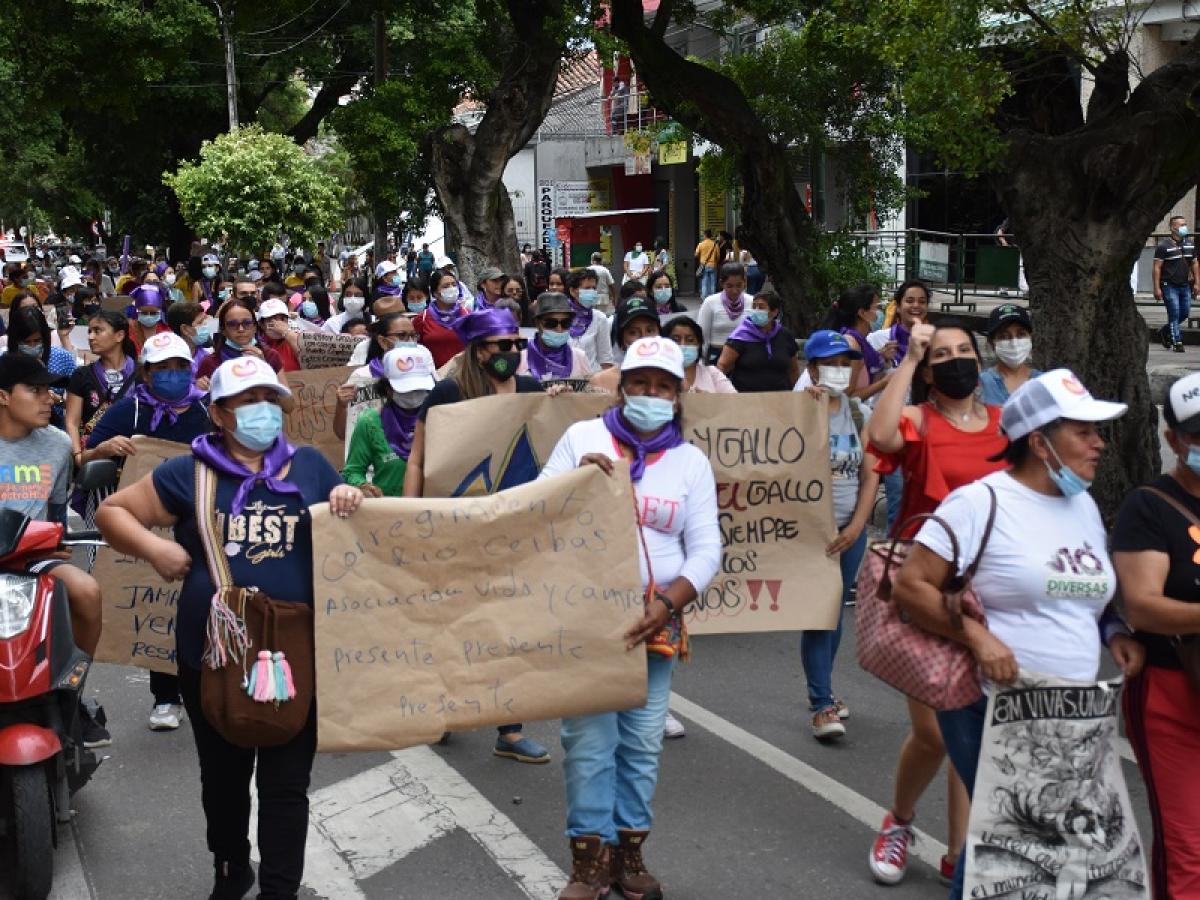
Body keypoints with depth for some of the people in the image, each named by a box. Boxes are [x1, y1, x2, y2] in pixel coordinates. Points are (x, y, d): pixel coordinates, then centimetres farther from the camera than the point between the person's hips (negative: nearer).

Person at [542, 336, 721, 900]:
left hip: (655, 620, 2)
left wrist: (668, 604, -13)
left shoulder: (691, 461, 6)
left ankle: (628, 851, 20)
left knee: (643, 742, 6)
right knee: (589, 739, -4)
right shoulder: (582, 438, 3)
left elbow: (705, 548, 1)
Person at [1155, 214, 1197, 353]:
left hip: (1185, 286, 6)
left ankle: (1164, 332, 30)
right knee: (1174, 314, -7)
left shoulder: (1190, 243, 9)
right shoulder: (1163, 246, -10)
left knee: (1185, 313, 9)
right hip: (1169, 286, -6)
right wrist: (1157, 288, -16)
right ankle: (1177, 343, -1)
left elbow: (1195, 263, 16)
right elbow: (1157, 267, -11)